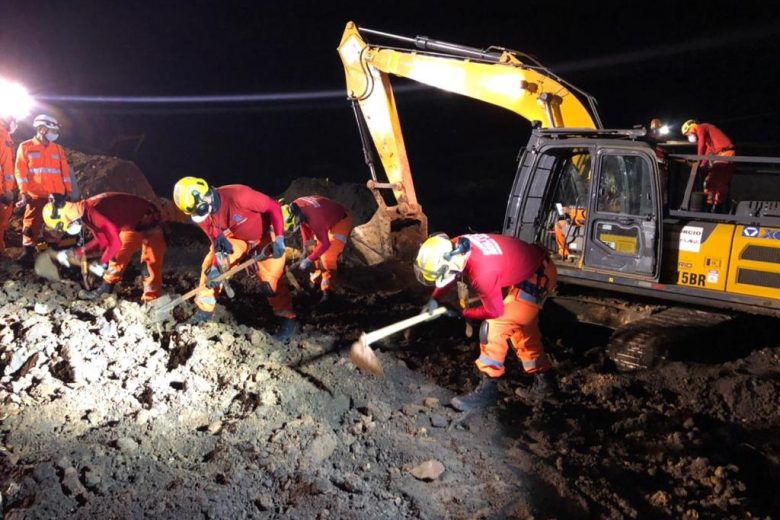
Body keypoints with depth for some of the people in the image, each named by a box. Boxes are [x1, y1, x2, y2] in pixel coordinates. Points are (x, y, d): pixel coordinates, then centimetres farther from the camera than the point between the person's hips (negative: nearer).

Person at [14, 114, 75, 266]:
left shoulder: (58, 149, 14)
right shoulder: (25, 147, 4)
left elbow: (65, 171, 13)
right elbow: (21, 172, -1)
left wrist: (68, 191, 7)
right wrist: (24, 192, -9)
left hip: (57, 195, 4)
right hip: (36, 195, -3)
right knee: (32, 225, -4)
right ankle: (28, 252, 2)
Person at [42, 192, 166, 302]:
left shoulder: (92, 211, -28)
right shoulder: (86, 213, 2)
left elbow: (116, 241, -27)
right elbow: (102, 240, 13)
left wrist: (102, 263, -14)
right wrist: (76, 253, 7)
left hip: (148, 221, -9)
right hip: (133, 223, 9)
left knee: (151, 262, -7)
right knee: (117, 255, 5)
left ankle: (151, 301, -2)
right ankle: (105, 290, 14)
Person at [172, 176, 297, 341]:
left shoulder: (237, 195, -38)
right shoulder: (201, 215, -17)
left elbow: (273, 206, -31)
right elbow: (217, 241, -10)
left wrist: (279, 238, -34)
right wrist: (216, 266, -25)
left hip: (264, 236, -6)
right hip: (235, 239, 6)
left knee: (271, 277, -12)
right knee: (210, 266, -2)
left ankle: (288, 320, 2)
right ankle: (204, 310, 14)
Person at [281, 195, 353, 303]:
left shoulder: (315, 218, -41)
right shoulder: (294, 207, -17)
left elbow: (325, 244, -32)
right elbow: (304, 223, 3)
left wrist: (309, 260, -26)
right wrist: (305, 249, 4)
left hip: (341, 221, -8)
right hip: (328, 220, 8)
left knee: (327, 257, -15)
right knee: (317, 252, 13)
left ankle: (326, 289, -5)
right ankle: (317, 278, 32)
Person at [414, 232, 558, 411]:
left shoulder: (482, 272, -36)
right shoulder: (455, 246, -14)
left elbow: (495, 311, -19)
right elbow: (449, 274, 9)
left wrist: (463, 313, -5)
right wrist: (434, 299, -4)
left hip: (536, 280, -9)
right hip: (534, 265, 9)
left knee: (494, 329, -12)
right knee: (522, 330, 21)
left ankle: (487, 391, -3)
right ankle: (545, 382, 36)